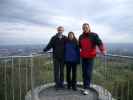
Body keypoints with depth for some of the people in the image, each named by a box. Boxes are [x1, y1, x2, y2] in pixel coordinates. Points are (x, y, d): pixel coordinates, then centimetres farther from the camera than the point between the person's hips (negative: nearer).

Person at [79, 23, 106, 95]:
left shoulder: (94, 35, -5)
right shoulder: (81, 37, 10)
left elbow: (99, 43, -19)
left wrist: (102, 50, -34)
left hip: (90, 57, -4)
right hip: (83, 57, 5)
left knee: (88, 73, -8)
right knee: (84, 73, 8)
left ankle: (86, 88, 1)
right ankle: (86, 86, 20)